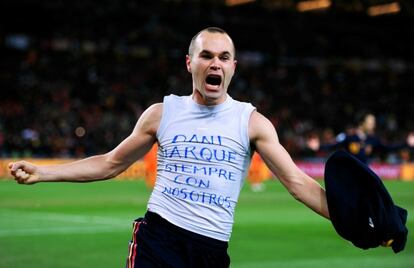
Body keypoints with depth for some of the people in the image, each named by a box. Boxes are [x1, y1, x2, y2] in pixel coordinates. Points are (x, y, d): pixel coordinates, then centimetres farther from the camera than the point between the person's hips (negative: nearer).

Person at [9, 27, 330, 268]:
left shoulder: (252, 122, 3)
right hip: (158, 236, 0)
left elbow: (297, 181, -1)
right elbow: (110, 164, 14)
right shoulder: (162, 113, 7)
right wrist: (42, 172, 7)